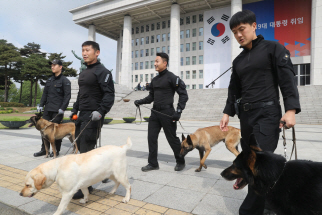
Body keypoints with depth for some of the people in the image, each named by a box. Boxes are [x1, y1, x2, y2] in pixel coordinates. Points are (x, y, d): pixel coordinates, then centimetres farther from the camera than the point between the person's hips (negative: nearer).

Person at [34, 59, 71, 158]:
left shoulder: (65, 81, -5)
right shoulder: (49, 80, 16)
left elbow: (67, 96, -10)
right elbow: (45, 93, 19)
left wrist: (62, 108, -16)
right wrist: (41, 105, 10)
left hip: (57, 110, -6)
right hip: (47, 109, 7)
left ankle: (56, 150, 13)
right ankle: (44, 149, 19)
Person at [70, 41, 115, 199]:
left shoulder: (102, 72, -9)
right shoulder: (83, 73, 19)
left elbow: (109, 94, -17)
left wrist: (101, 111, -27)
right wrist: (75, 110, 18)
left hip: (93, 117, -9)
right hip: (82, 116, 9)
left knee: (86, 151, -7)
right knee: (80, 145, 14)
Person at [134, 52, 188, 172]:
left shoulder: (172, 78, -6)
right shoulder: (154, 80, 15)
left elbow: (183, 95, -9)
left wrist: (179, 111, -17)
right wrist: (140, 101, 3)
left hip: (167, 113, -7)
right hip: (155, 112, 7)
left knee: (172, 138, 3)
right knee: (151, 137, 6)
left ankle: (180, 162, 24)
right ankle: (153, 163, 20)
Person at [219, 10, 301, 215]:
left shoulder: (273, 48, 2)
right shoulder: (238, 60, 17)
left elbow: (288, 79, -7)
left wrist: (291, 109, -18)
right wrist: (228, 113, 7)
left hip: (267, 114, -6)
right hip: (245, 116, 6)